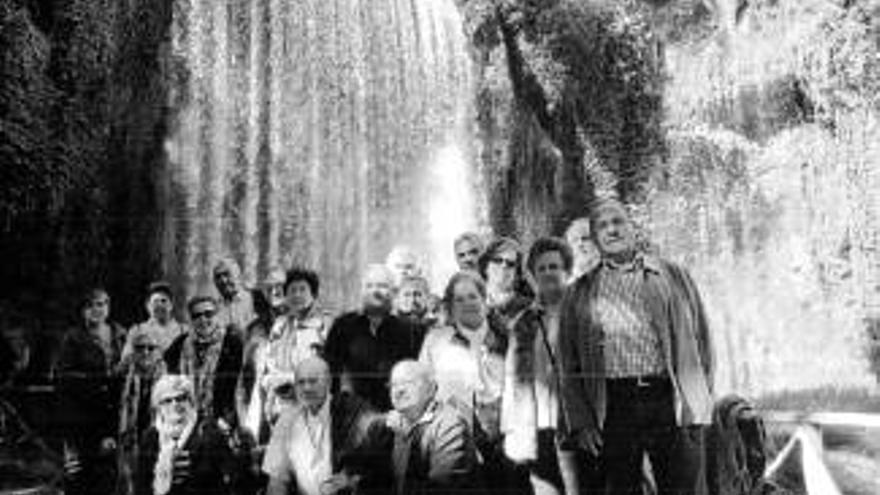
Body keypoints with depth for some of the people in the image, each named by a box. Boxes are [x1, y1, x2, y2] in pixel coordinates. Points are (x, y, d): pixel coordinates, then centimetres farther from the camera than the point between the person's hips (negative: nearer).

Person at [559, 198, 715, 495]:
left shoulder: (674, 276, 13)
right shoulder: (579, 293, 12)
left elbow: (700, 342, 12)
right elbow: (570, 368, 9)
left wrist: (699, 402, 2)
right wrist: (581, 422, -1)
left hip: (672, 402, 0)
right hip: (613, 407, 0)